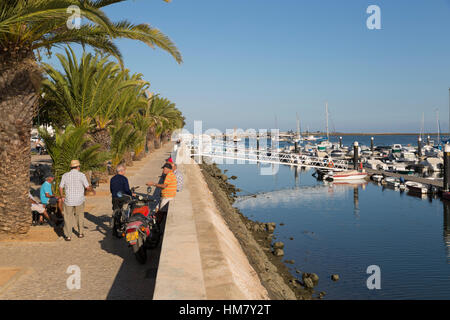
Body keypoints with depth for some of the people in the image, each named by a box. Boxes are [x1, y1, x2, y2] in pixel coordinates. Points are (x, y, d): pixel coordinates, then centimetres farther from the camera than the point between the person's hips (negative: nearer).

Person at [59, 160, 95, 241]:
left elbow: (60, 188, 0)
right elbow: (87, 187, -9)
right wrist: (93, 190, 12)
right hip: (79, 200, 0)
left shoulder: (65, 175, -2)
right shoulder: (81, 175, -8)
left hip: (68, 200, 0)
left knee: (68, 218, 9)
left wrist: (62, 196, 16)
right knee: (80, 216, 19)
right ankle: (80, 233, 23)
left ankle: (68, 236, 6)